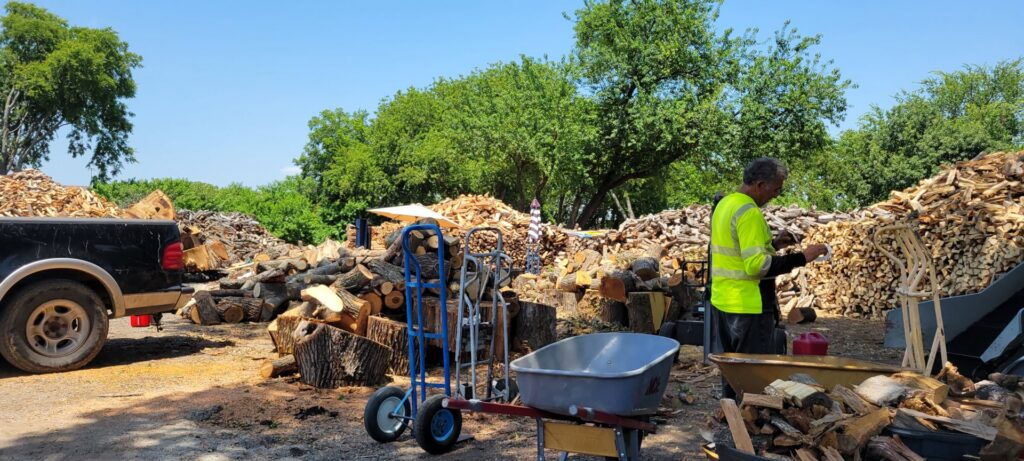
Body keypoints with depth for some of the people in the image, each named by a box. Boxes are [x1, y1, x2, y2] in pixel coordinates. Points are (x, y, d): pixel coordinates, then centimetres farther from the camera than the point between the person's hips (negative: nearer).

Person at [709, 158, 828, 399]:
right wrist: (801, 258, -20)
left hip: (723, 302, 9)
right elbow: (756, 265, -25)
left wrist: (773, 243, 13)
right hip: (749, 307, -9)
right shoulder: (749, 212, -19)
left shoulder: (725, 204, 11)